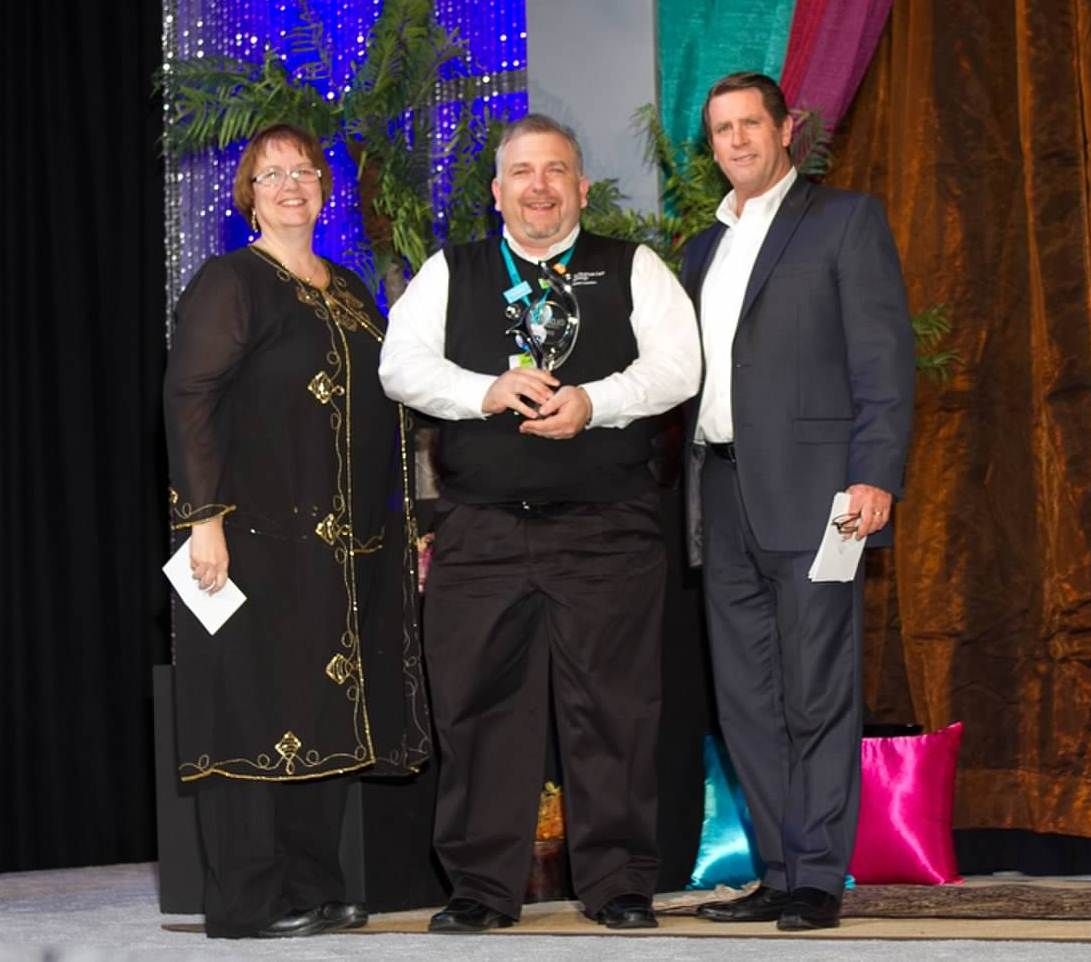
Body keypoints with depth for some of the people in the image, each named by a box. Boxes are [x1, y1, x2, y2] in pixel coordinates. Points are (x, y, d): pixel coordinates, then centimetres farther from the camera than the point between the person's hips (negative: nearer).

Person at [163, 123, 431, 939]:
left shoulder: (351, 292, 18)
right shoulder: (230, 283, -4)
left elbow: (378, 410, 21)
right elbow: (188, 399, -11)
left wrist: (403, 523, 16)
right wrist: (204, 516, -19)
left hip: (350, 546, 8)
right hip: (258, 536, -7)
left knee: (327, 715, 9)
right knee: (256, 711, -5)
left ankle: (312, 887, 17)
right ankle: (247, 901, 0)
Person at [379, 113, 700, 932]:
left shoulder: (632, 270, 10)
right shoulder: (449, 274, 13)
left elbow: (677, 366, -1)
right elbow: (402, 366, 2)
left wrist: (595, 401, -17)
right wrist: (488, 391, -14)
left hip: (607, 528, -1)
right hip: (481, 533, 1)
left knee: (612, 708, 0)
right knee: (481, 708, 3)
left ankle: (618, 884, 8)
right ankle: (482, 886, 12)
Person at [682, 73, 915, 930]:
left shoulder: (846, 220, 2)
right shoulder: (705, 248, 21)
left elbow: (885, 354, -5)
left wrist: (877, 474, -16)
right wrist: (688, 496, 11)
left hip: (810, 491, -6)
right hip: (724, 497, 7)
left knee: (817, 695, -5)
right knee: (747, 700, 7)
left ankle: (821, 878, 0)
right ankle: (780, 875, 13)